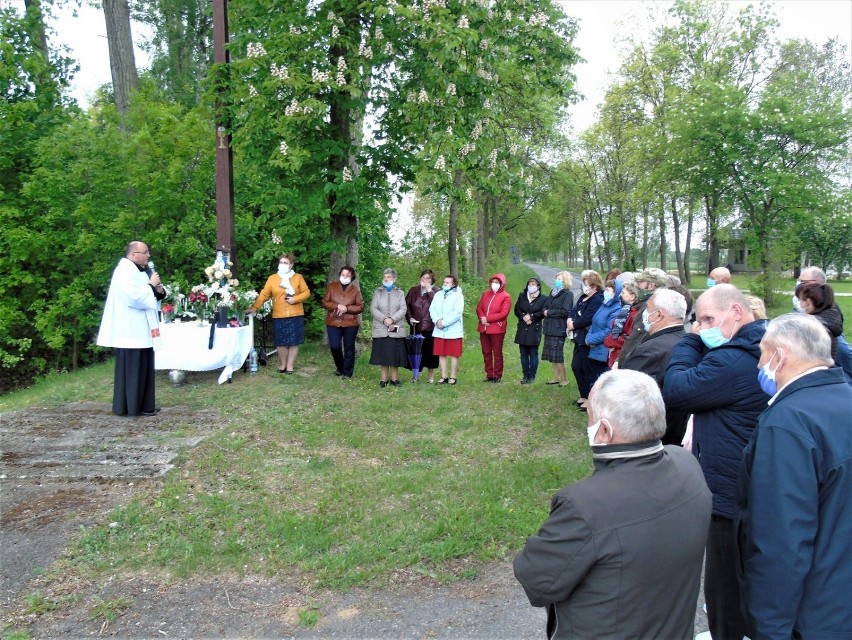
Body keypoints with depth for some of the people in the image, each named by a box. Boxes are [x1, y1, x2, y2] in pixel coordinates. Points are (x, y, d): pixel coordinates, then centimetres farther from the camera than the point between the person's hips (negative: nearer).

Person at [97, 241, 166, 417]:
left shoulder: (139, 271, 17)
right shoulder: (125, 271, -14)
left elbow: (147, 296, 22)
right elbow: (134, 296, -26)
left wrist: (159, 290, 0)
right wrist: (151, 286, -13)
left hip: (140, 330, 10)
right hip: (131, 331, -10)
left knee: (142, 368, 12)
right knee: (132, 370, -5)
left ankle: (142, 405, 18)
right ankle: (128, 406, 2)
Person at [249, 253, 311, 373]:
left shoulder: (298, 277, 3)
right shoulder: (272, 278, 3)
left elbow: (306, 292, 2)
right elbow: (264, 294, -2)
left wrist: (295, 299, -13)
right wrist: (254, 307, -11)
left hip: (296, 316, 0)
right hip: (279, 316, 0)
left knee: (294, 342, 4)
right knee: (281, 342, 4)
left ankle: (290, 366, 15)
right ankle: (282, 365, 22)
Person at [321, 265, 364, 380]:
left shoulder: (356, 289, 3)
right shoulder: (331, 286, 6)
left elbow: (360, 307, -1)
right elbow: (324, 303, 1)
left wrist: (346, 308, -15)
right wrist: (337, 306, -15)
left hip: (350, 323, -1)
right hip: (333, 322, 1)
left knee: (349, 348, 3)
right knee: (334, 346, -4)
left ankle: (347, 373, 14)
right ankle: (340, 367, 22)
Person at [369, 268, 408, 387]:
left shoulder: (400, 293, 9)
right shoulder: (377, 292, 10)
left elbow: (403, 309, -1)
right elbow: (373, 309, 1)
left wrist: (392, 319, -16)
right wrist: (384, 319, -14)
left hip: (396, 330, 0)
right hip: (381, 329, 0)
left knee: (395, 355, 0)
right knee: (383, 355, 0)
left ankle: (394, 378, 10)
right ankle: (384, 379, 8)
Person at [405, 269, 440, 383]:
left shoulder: (436, 291, 1)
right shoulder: (414, 290, 9)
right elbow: (406, 305, 12)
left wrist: (429, 290, -14)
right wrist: (409, 317, 0)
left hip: (430, 327, -2)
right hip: (416, 327, 2)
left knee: (430, 351, 1)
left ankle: (431, 376, 12)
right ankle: (415, 375, 14)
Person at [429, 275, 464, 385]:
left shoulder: (458, 296, -5)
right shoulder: (438, 294, 13)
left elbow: (457, 312, -16)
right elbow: (432, 309, 5)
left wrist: (444, 322, -18)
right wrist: (437, 320, -14)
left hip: (453, 331, -5)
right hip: (439, 331, 5)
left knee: (454, 354, 1)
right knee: (441, 354, 7)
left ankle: (453, 377, 9)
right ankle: (444, 376, 15)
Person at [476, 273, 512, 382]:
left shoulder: (506, 297, -5)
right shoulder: (485, 293, 13)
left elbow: (503, 313, -14)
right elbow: (479, 308, 10)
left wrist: (487, 319, -16)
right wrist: (482, 318, -11)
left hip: (497, 329, -6)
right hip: (483, 328, 6)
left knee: (497, 353, 3)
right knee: (486, 353, 10)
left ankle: (497, 375, 11)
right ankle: (489, 374, 18)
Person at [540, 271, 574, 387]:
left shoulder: (568, 294, -8)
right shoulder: (552, 292, 15)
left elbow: (565, 312, -17)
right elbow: (545, 307, 15)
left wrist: (549, 312, -12)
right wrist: (544, 312, -7)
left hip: (559, 329, -7)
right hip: (549, 328, 7)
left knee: (557, 355, -5)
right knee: (551, 355, 12)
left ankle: (564, 379, 7)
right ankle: (556, 377, 23)